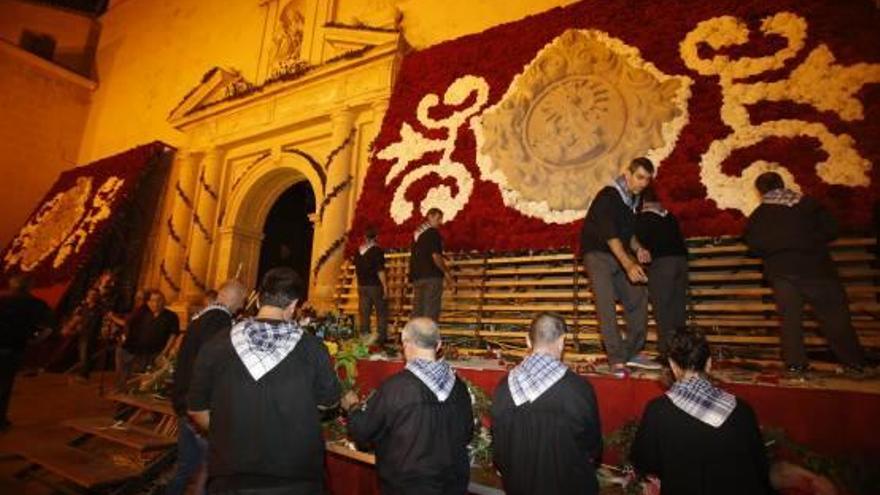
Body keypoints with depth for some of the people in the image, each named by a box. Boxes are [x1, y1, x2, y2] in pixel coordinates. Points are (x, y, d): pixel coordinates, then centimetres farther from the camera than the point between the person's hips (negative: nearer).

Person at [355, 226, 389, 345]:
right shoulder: (377, 250, -13)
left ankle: (364, 336, 16)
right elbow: (380, 271, -17)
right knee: (381, 313, 4)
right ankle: (381, 337, 3)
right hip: (375, 286, -5)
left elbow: (356, 269, 13)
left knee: (364, 313, 11)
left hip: (362, 286, 6)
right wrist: (385, 287, -13)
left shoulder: (359, 251, 5)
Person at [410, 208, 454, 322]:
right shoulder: (433, 233, -9)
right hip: (432, 275, -8)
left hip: (417, 276, 8)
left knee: (417, 310, 10)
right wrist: (446, 271, -5)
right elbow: (435, 256, -16)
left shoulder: (416, 233, 16)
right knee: (431, 310, -5)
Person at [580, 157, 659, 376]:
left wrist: (637, 248, -5)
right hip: (598, 254, -8)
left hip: (621, 254, 8)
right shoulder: (608, 197, -20)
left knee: (638, 299, 5)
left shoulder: (634, 199, 6)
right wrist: (629, 264, -40)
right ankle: (617, 360, -10)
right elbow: (609, 235, -30)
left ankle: (633, 352, 17)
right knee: (606, 305, -14)